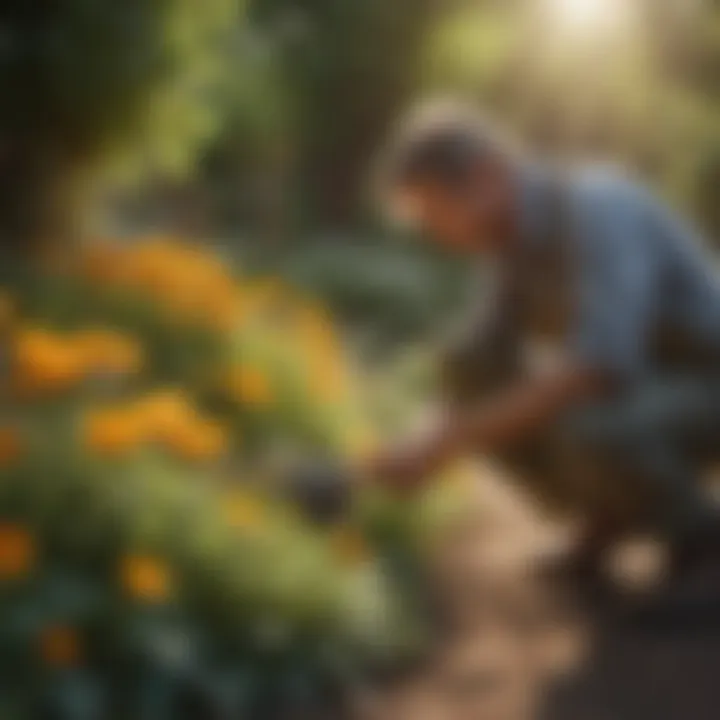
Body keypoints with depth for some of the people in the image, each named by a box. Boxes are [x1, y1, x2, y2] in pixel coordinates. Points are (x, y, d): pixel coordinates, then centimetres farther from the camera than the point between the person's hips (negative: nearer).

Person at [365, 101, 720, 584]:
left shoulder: (598, 211, -30)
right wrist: (425, 453, -8)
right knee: (471, 382, -4)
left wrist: (445, 442, -40)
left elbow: (596, 366, -43)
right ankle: (617, 509, 7)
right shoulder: (518, 228, -1)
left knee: (578, 432, -38)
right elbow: (484, 360, 7)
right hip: (629, 384, 8)